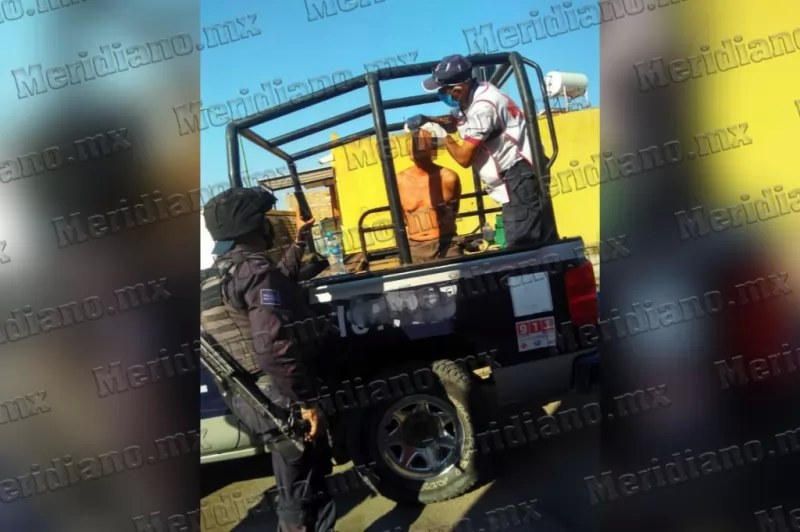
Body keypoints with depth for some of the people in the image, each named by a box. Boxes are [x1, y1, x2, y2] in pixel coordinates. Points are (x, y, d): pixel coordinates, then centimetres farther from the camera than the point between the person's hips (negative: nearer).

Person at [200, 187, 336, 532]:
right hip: (280, 402, -9)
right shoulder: (256, 271, -17)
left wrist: (299, 242, 33)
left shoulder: (215, 279, 13)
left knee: (300, 489, 23)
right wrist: (306, 402, -22)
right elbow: (274, 347, -28)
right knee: (302, 498, 5)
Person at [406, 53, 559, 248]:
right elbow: (454, 122, 26)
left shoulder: (483, 106, -24)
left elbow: (464, 158, -19)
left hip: (519, 176, -10)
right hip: (513, 176, 10)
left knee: (522, 245, -12)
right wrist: (426, 119, 6)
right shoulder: (470, 96, 5)